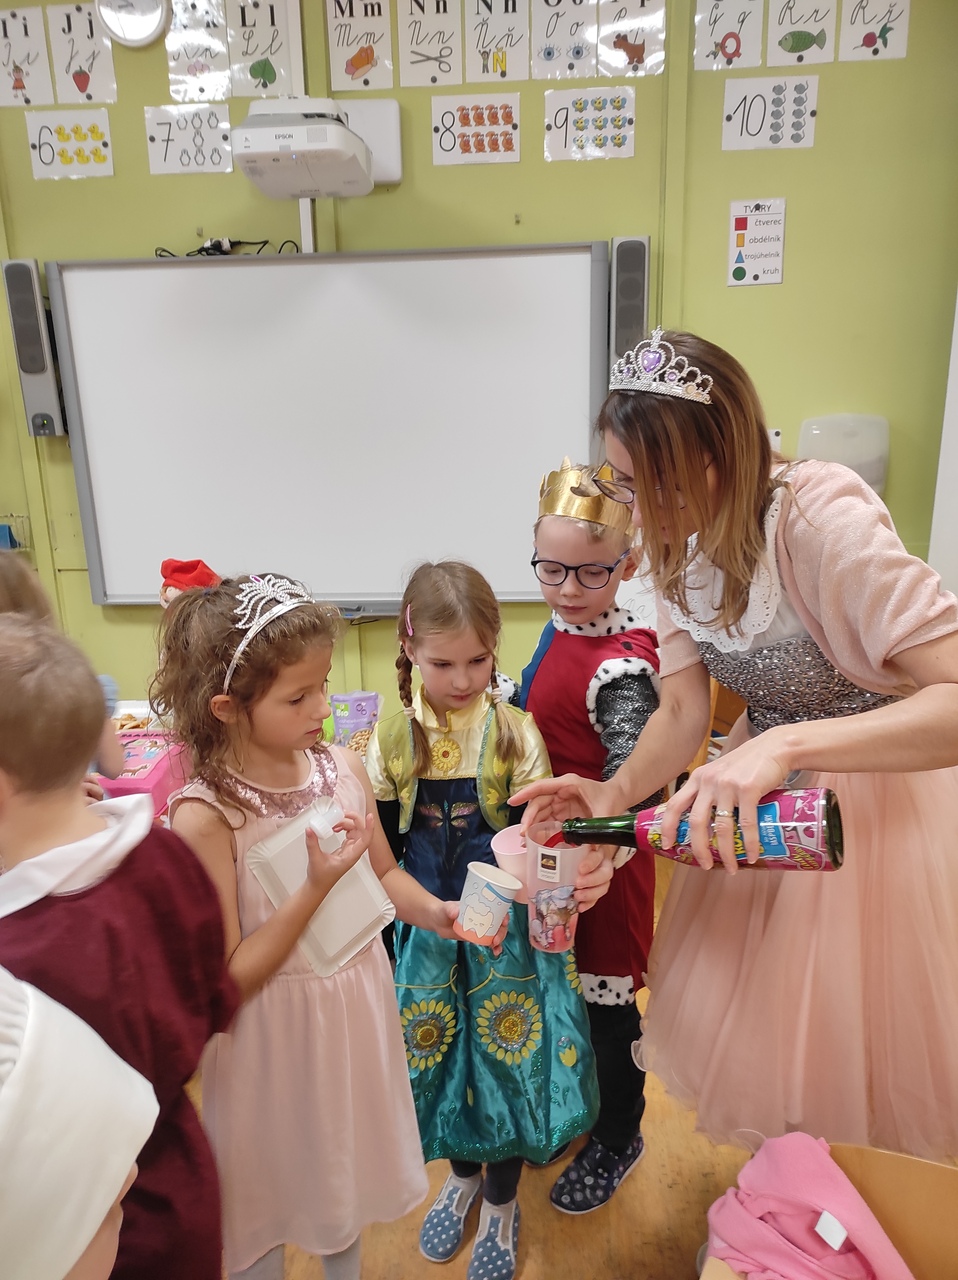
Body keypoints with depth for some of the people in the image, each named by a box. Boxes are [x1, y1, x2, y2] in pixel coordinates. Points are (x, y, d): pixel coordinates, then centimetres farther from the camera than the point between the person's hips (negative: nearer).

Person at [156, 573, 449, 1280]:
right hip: (273, 1030, -5)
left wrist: (431, 910, -13)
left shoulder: (343, 768, -11)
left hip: (356, 1009, 5)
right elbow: (226, 981, -21)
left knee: (346, 1166, 29)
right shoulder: (205, 818, -26)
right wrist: (317, 887, -29)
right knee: (269, 1194, 20)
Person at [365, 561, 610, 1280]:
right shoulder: (392, 740, -6)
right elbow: (381, 848, 2)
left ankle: (502, 1205, 39)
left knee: (504, 1052, 11)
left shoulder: (516, 734, -12)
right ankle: (463, 1177, 48)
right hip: (424, 925, 2)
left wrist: (578, 875, -31)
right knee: (437, 1051, 17)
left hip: (505, 925, -2)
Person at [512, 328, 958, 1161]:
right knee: (755, 1022, 20)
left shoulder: (824, 516, -29)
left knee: (868, 1049, 12)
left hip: (885, 786, -6)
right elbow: (683, 710, -7)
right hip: (763, 786, 6)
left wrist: (784, 746, -46)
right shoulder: (679, 543, -7)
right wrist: (617, 792, -24)